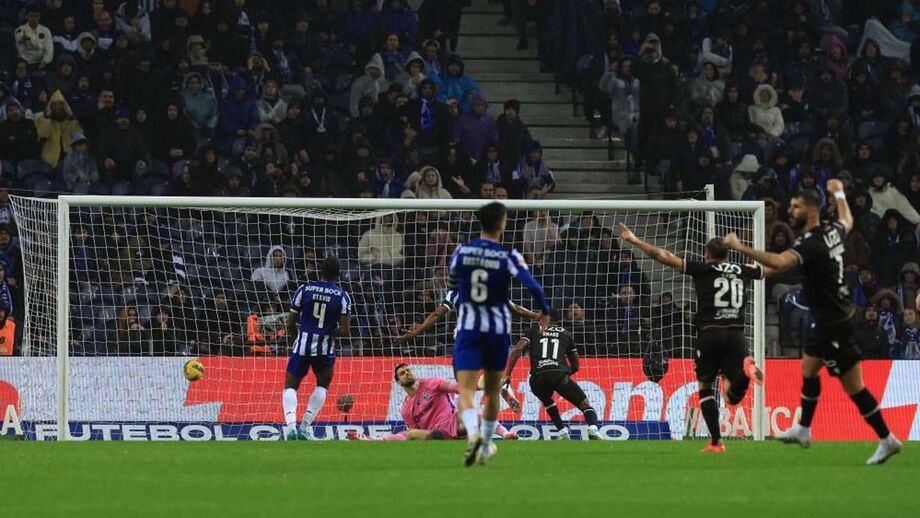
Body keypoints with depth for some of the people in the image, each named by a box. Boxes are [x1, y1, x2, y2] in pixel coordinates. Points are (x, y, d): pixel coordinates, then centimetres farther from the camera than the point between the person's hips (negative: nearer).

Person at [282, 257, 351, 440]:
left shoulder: (304, 289, -1)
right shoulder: (342, 296, -3)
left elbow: (290, 324, 1)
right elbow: (344, 330, -8)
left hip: (302, 345, 0)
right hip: (325, 348, 0)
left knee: (290, 386, 11)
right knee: (323, 385, 23)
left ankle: (291, 423, -14)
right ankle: (305, 425, 9)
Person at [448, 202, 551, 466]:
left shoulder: (462, 252, -2)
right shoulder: (508, 257, -10)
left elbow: (452, 284, 15)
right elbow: (532, 286, -20)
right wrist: (545, 312, -3)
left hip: (468, 328, 0)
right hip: (498, 330, 0)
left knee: (466, 391, -9)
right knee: (492, 392, 19)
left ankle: (473, 432, -39)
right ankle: (485, 448, 30)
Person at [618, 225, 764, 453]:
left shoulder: (703, 269, 4)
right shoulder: (742, 271, 14)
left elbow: (665, 257, 2)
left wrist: (634, 241, 9)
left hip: (710, 333, -3)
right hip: (736, 333, 3)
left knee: (705, 387, 13)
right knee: (733, 396, 6)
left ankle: (716, 441, 2)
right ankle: (746, 368, -28)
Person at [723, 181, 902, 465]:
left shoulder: (811, 243, -25)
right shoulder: (832, 231, 2)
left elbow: (780, 262, -42)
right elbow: (847, 222, 28)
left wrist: (740, 247, -41)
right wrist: (839, 194, 45)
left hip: (834, 323, -10)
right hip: (830, 320, 10)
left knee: (853, 385, -4)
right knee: (808, 367, 22)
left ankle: (886, 440, 2)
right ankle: (803, 430, 34)